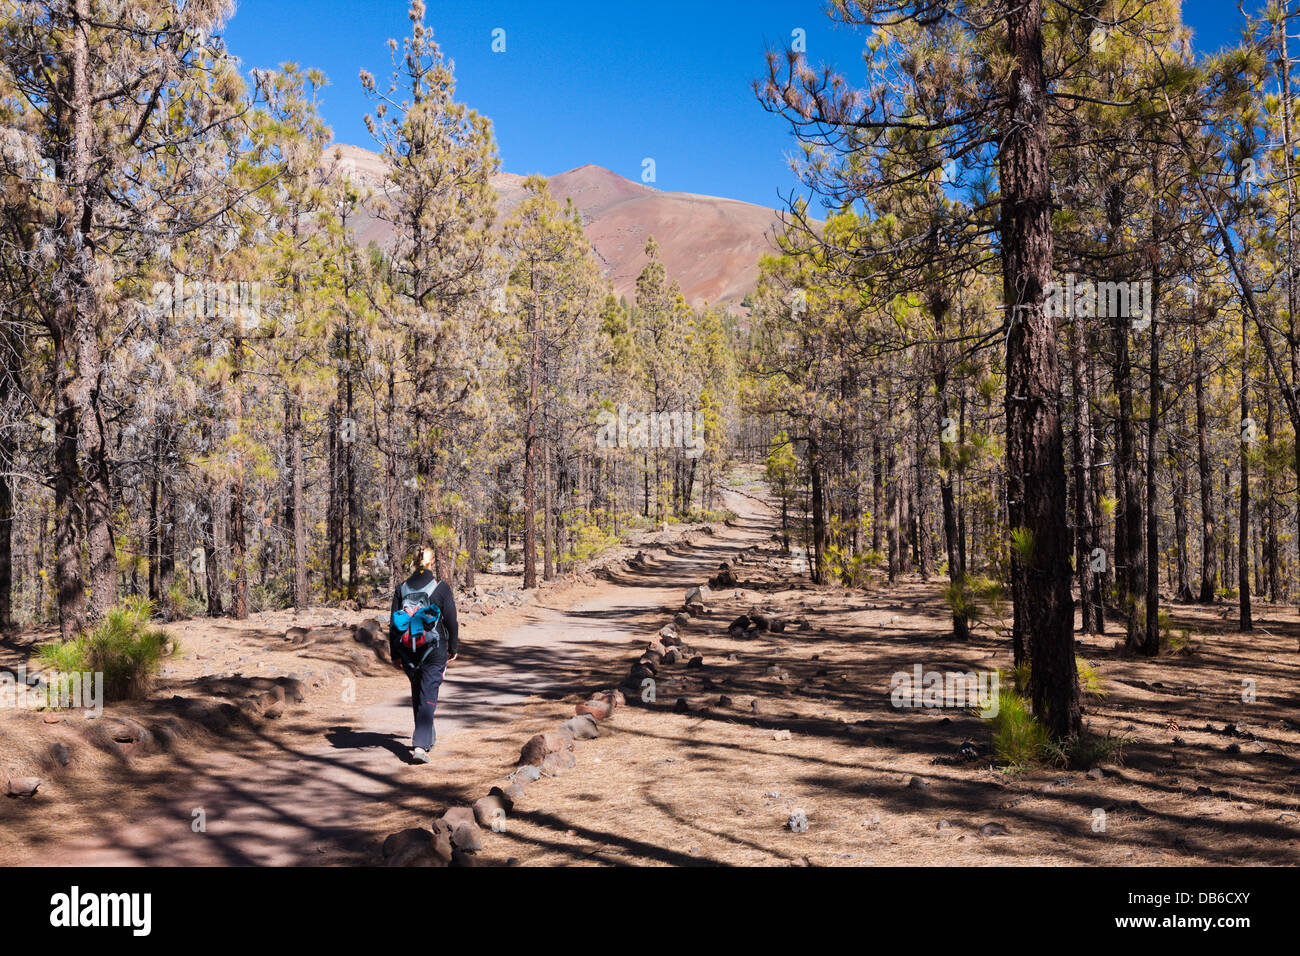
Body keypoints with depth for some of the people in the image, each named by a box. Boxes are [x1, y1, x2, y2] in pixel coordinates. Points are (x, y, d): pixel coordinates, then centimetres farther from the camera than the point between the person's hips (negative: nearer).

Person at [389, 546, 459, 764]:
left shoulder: (402, 588, 1)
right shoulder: (441, 587, -8)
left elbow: (394, 623, 4)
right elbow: (451, 621, -5)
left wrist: (395, 654, 12)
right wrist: (454, 648, 8)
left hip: (408, 652, 3)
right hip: (434, 650, -3)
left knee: (417, 694, 21)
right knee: (428, 697, -1)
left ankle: (427, 736, 35)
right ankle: (420, 745, -13)